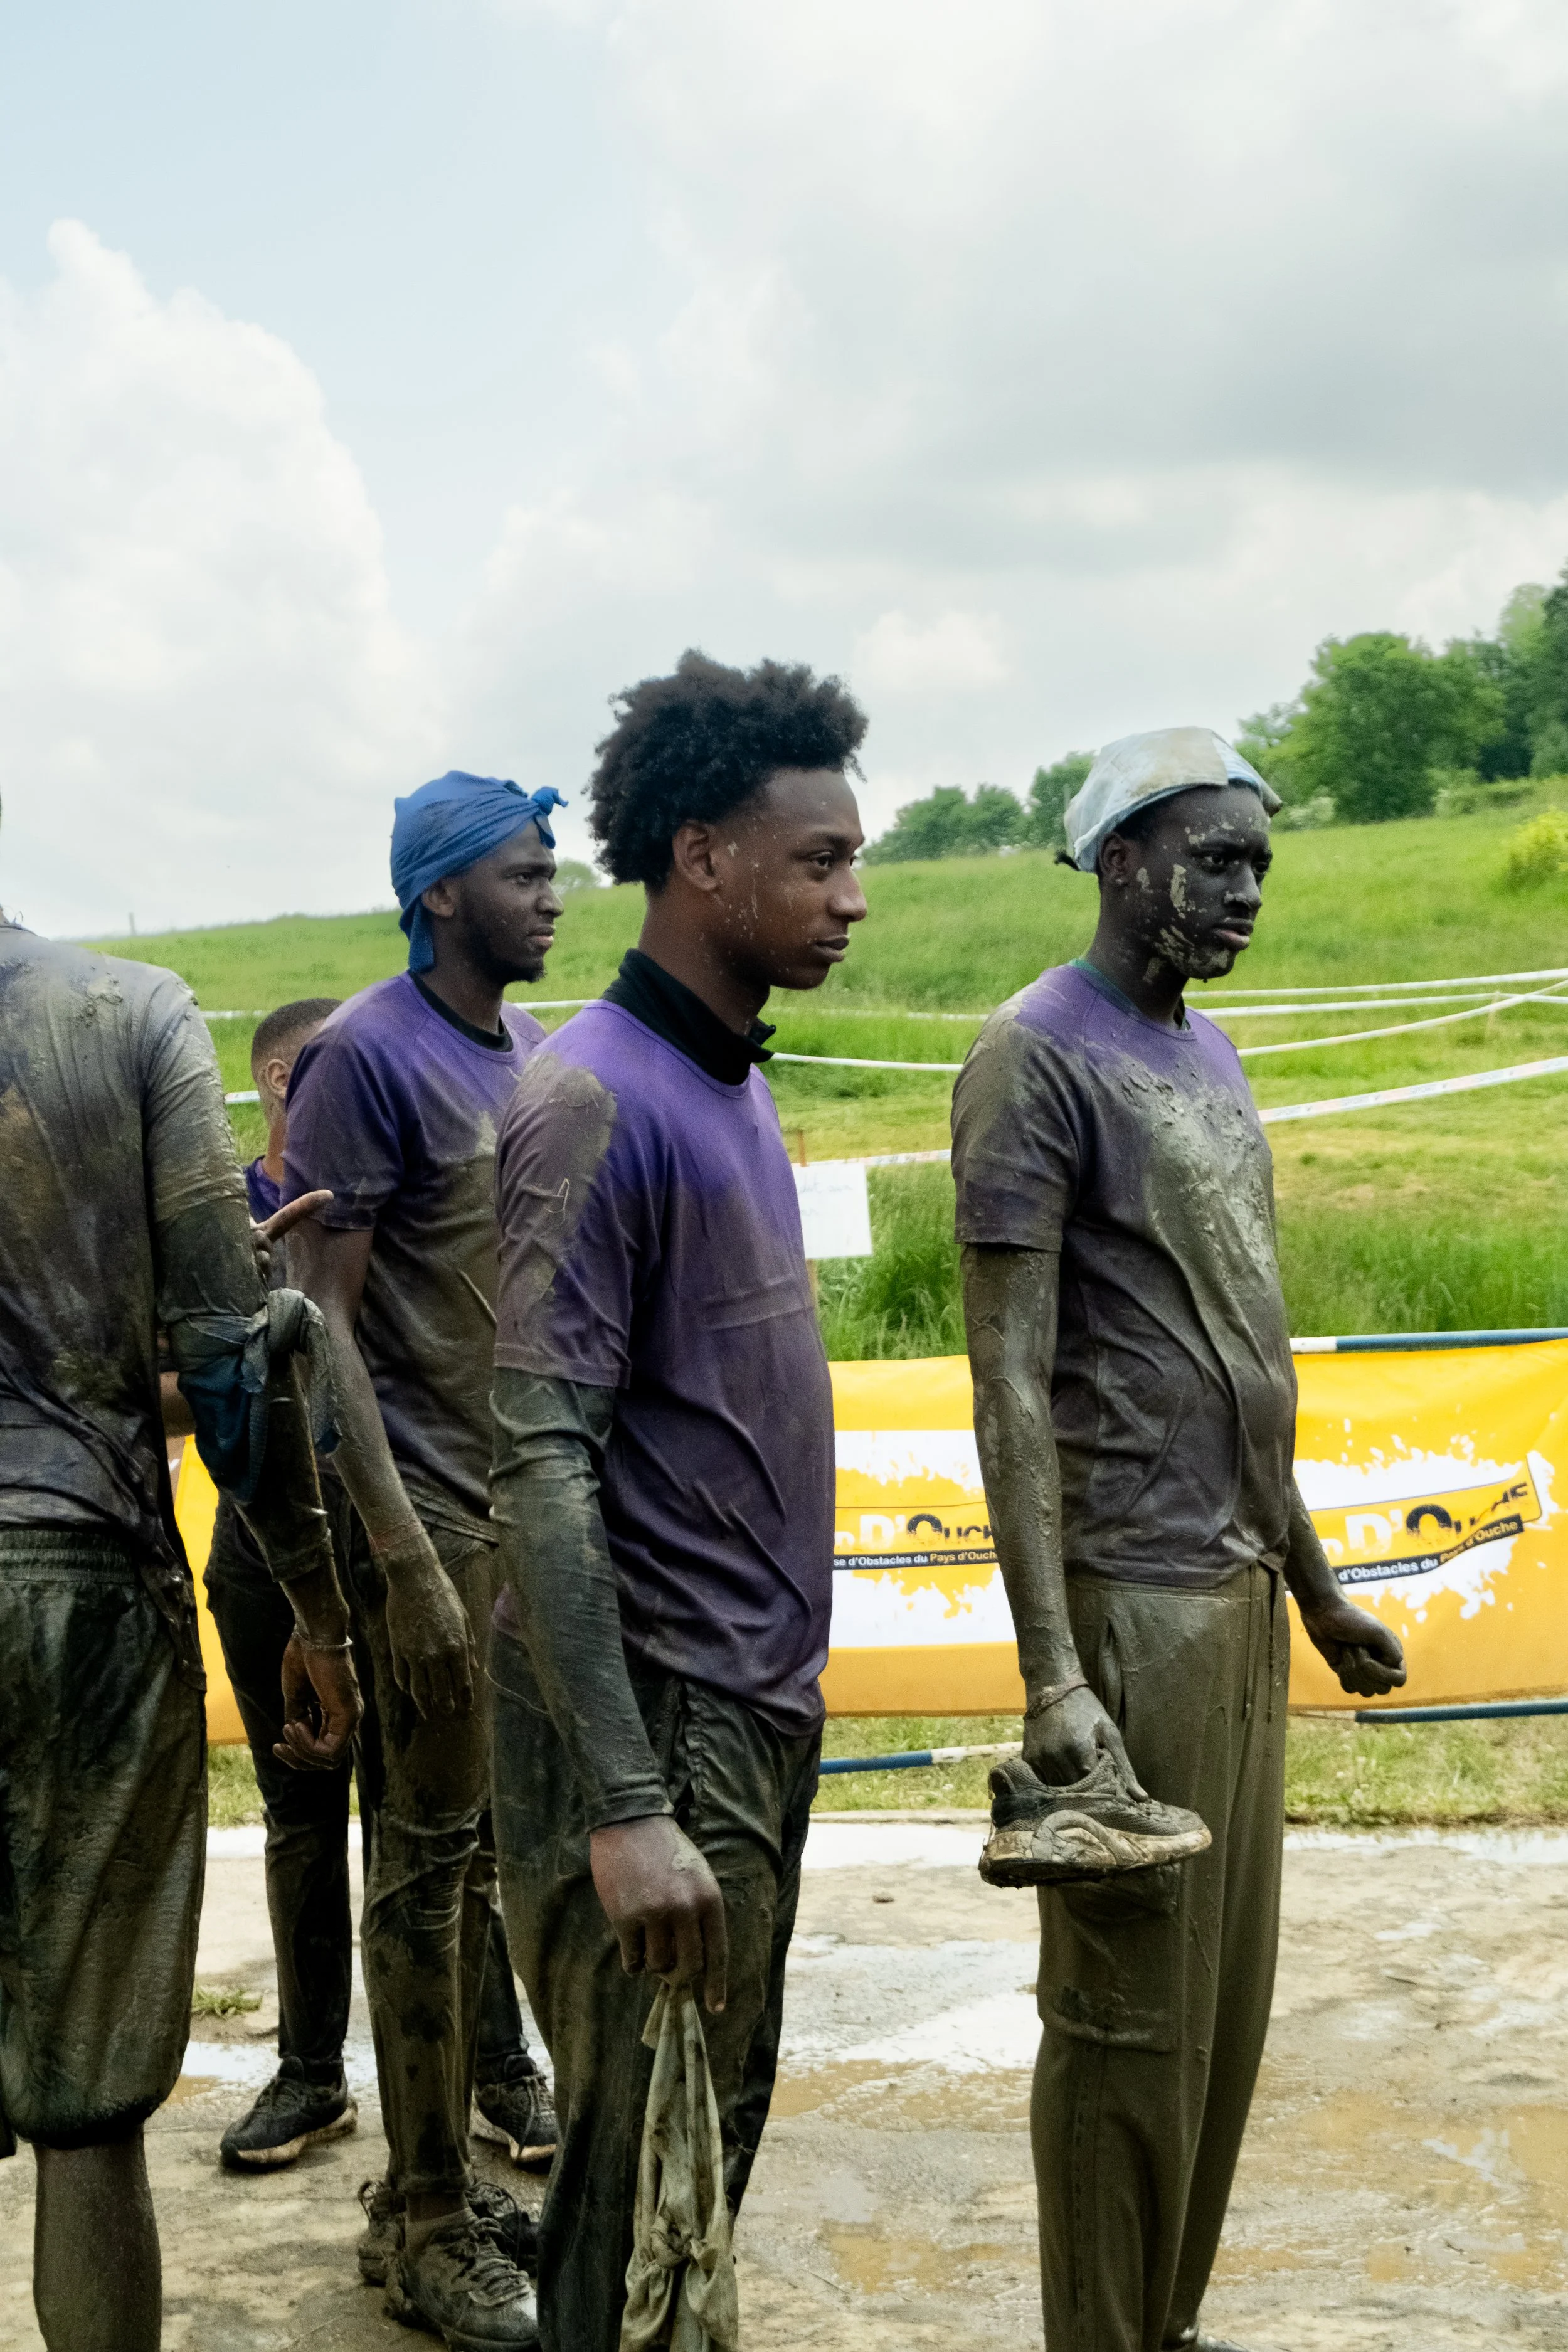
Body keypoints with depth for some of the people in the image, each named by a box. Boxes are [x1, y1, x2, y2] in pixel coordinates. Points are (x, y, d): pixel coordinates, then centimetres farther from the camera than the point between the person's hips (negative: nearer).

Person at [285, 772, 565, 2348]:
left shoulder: (532, 1050, 11)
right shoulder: (369, 1057, -12)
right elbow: (319, 1316, -15)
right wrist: (402, 1554, -19)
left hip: (533, 1502, 7)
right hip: (430, 1511, -7)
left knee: (484, 1843, 13)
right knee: (426, 1856, 1)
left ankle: (444, 2175, 26)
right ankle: (425, 2224, 14)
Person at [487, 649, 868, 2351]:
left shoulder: (735, 1082, 11)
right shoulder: (593, 1102, -17)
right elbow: (539, 1466, -23)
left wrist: (784, 1683, 17)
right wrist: (623, 1808, -26)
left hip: (763, 1703, 9)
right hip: (654, 1717, -9)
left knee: (723, 2125, 18)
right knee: (650, 2164, 2)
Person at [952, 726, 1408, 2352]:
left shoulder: (1206, 1055, 15)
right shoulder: (1037, 1057, -11)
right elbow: (1010, 1378, -16)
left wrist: (1313, 1586, 22)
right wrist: (1053, 1673, -22)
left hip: (1240, 1590, 9)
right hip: (1133, 1600, -8)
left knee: (1228, 1993, 14)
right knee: (1132, 2012, 0)